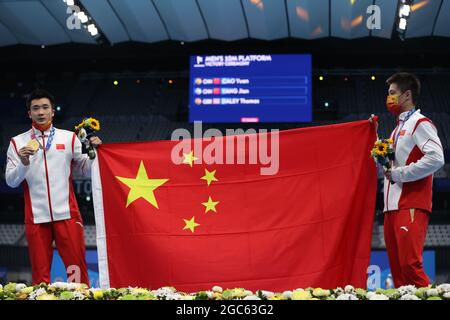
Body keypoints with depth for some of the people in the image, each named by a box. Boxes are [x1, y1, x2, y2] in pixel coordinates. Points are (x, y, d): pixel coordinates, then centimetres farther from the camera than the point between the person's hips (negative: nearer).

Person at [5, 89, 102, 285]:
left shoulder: (69, 138, 10)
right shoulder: (18, 142, 9)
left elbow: (86, 170, 11)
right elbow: (11, 181, 4)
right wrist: (24, 163, -13)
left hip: (66, 214, 0)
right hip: (36, 217, 0)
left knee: (77, 267, -3)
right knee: (40, 272, 2)